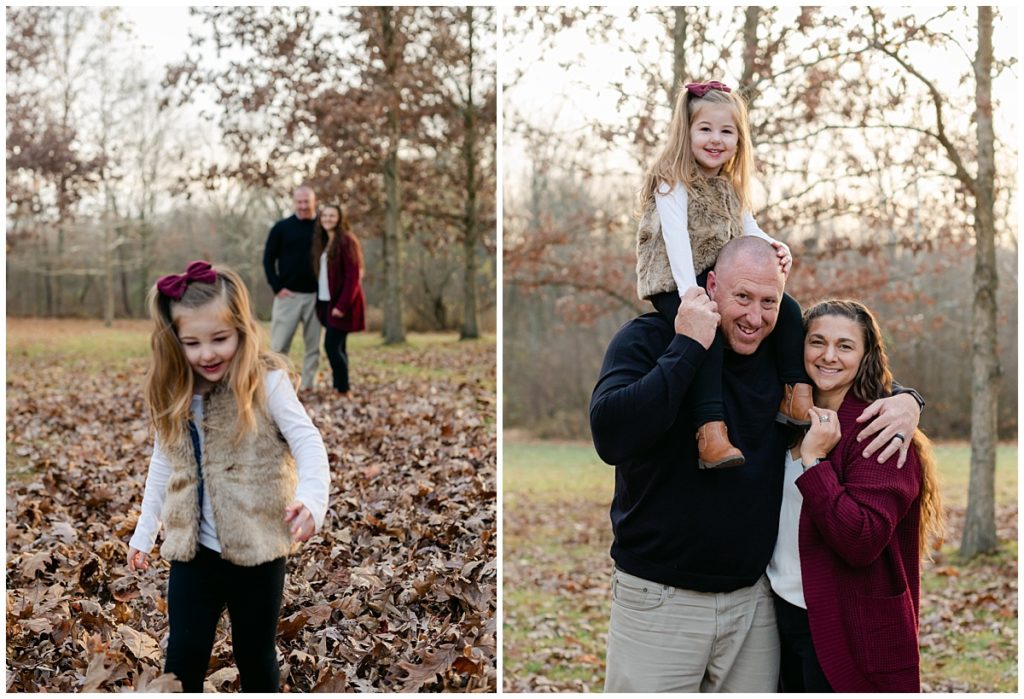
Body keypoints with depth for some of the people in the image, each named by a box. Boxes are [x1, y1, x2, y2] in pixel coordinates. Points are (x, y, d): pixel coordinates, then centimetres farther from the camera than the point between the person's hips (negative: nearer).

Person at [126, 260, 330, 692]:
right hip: (193, 550, 4)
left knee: (255, 656, 12)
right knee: (183, 658, 4)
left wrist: (311, 501, -39)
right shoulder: (173, 393, 2)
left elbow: (308, 444, -21)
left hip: (257, 549, -3)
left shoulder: (266, 382, -13)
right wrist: (144, 532, 16)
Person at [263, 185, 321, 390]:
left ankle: (308, 386, 13)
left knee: (314, 344, 5)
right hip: (288, 294, -1)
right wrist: (277, 287, -7)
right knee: (279, 344, -2)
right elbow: (268, 259, 3)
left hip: (315, 296, 2)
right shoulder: (282, 227, 1)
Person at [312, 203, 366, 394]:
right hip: (326, 302, 8)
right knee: (337, 347, 9)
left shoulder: (347, 241, -11)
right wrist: (319, 302, 6)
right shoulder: (322, 242, 14)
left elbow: (353, 276, -16)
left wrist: (342, 305, -22)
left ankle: (343, 390, -5)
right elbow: (320, 274, 15)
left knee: (332, 345, -11)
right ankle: (338, 387, 13)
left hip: (340, 304, -8)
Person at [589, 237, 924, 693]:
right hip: (659, 598, -4)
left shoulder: (782, 355, 6)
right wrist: (688, 347, -23)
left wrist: (904, 400, -1)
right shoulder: (647, 339, -8)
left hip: (754, 598, 4)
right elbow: (610, 437, -25)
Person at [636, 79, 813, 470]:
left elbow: (749, 231, 7)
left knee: (787, 309, -7)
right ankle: (710, 432, -42)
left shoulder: (730, 187, 15)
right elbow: (675, 236, -21)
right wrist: (690, 293, -34)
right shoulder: (673, 181, -9)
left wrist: (775, 249, -17)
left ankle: (796, 397, -3)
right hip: (674, 283, -7)